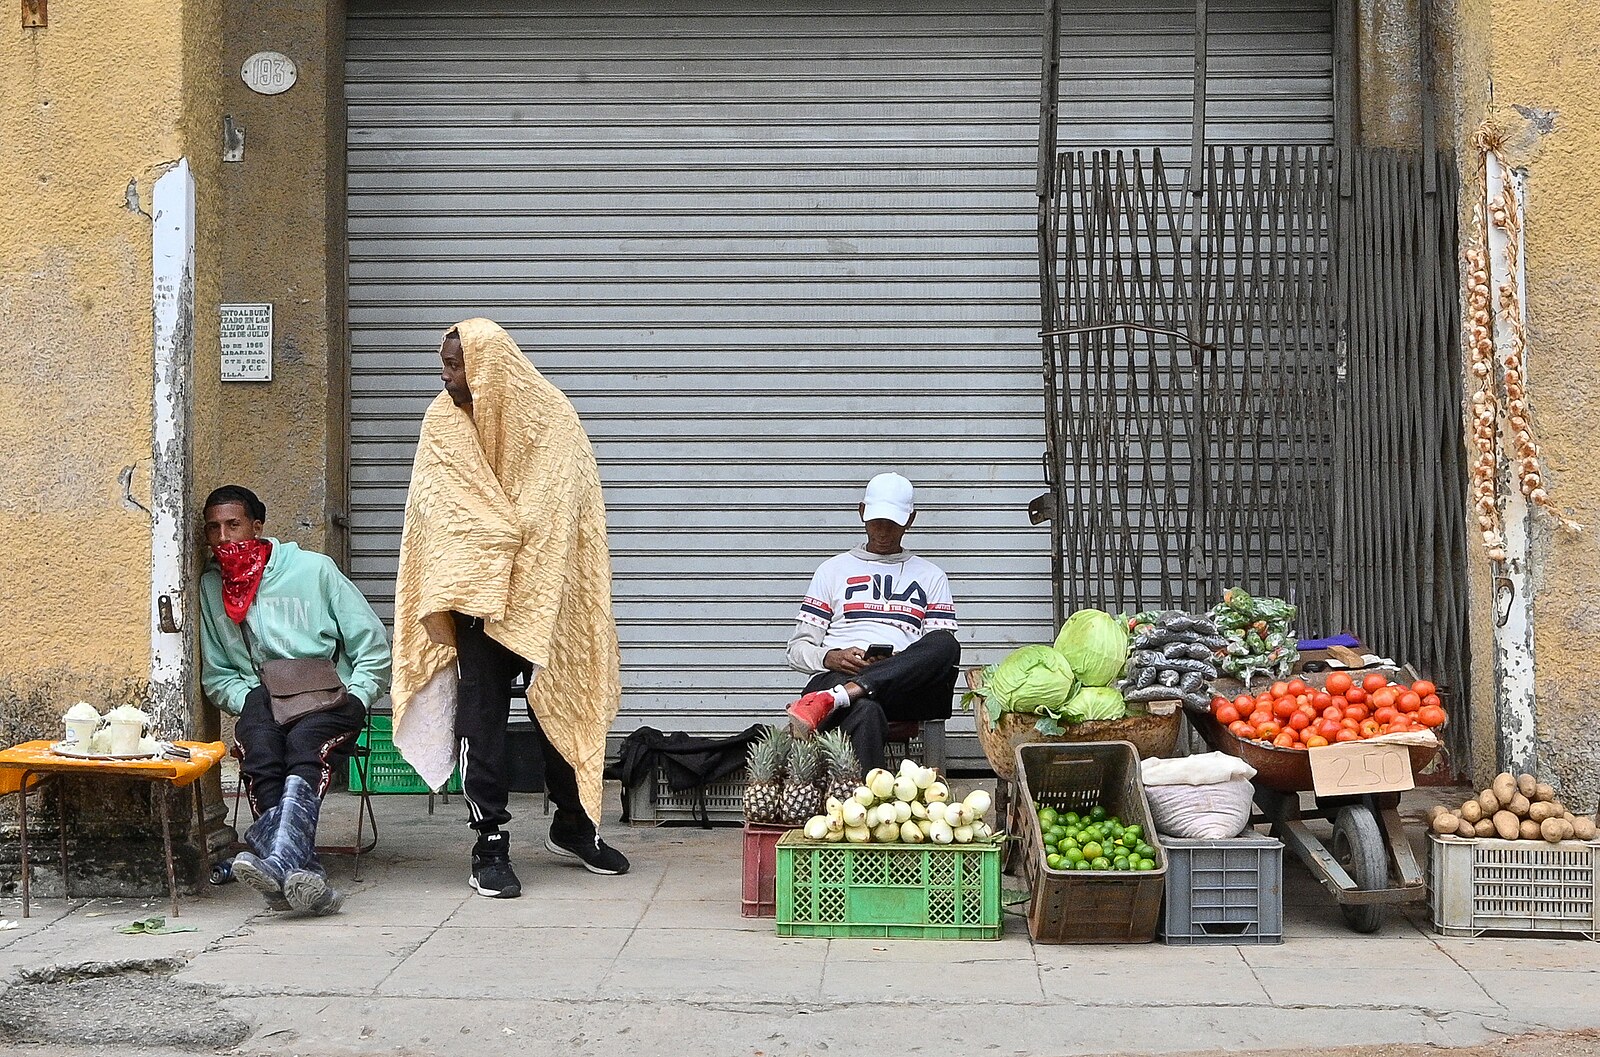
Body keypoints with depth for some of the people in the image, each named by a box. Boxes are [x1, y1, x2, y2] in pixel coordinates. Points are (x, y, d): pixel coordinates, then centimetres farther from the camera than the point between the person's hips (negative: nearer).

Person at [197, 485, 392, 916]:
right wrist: (249, 699, -3)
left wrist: (355, 697, -7)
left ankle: (280, 861, -59)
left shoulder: (313, 568, 7)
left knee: (303, 741, -37)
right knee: (260, 750, -35)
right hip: (261, 702, 2)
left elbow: (373, 642, 8)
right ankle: (302, 873, -52)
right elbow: (215, 675, 18)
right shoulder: (210, 587, 17)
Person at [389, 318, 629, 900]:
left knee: (564, 706, 9)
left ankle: (573, 824, 26)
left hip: (546, 597, 0)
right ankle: (491, 843, 2)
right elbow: (442, 514, -2)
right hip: (473, 596, 0)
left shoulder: (551, 417, -5)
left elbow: (560, 515, -7)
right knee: (481, 715, -3)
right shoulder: (443, 423, 0)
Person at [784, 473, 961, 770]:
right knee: (865, 712, -41)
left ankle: (830, 701, -49)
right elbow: (798, 648, 17)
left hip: (906, 688, 1)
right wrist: (831, 658, -7)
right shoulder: (833, 569, 25)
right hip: (837, 677, -1)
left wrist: (901, 662, -10)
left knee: (945, 644, -36)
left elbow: (941, 649, 13)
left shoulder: (930, 576, 26)